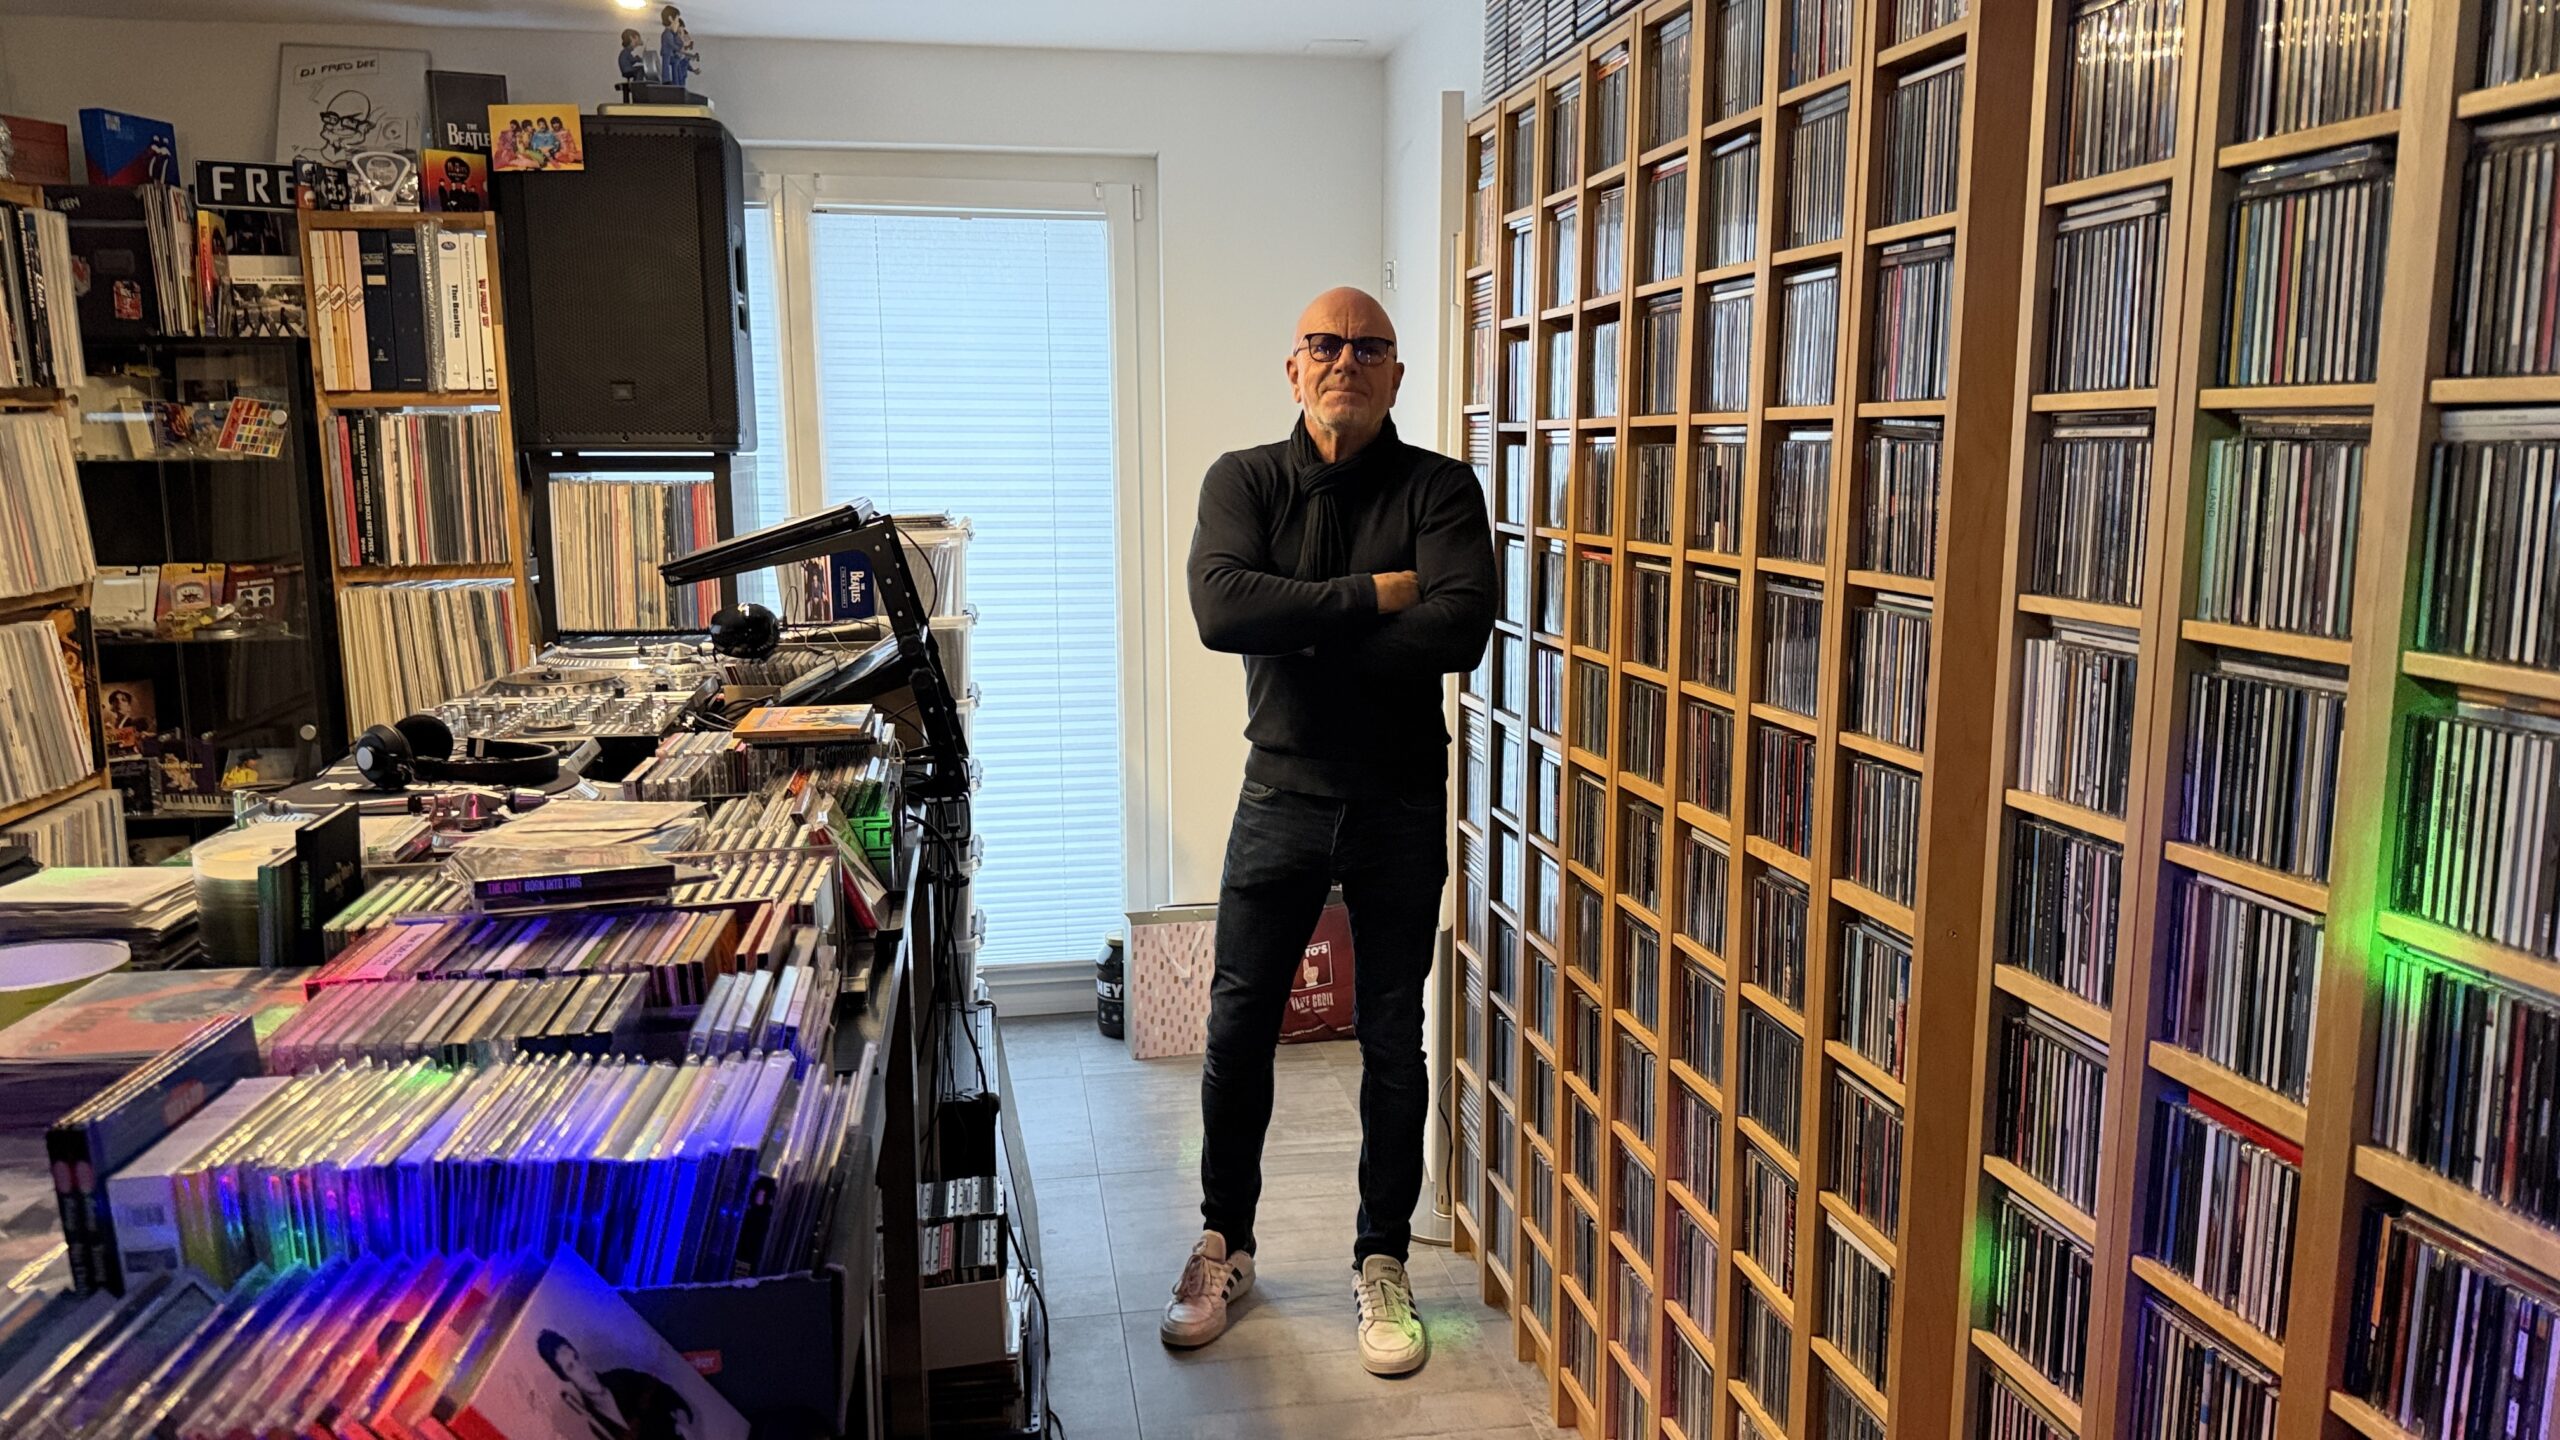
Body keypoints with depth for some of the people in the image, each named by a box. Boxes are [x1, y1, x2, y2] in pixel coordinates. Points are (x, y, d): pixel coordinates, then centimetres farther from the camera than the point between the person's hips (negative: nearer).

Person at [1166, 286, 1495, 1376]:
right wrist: (1373, 596, -19)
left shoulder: (1439, 489, -3)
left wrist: (1301, 630, -17)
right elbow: (1221, 608, -19)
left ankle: (1383, 1262, 27)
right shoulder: (1243, 481, 0)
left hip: (1402, 802, -1)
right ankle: (1224, 1246, 29)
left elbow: (1459, 628, -21)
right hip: (1282, 793, 1)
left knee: (1393, 1040, 9)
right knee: (1238, 1030, 9)